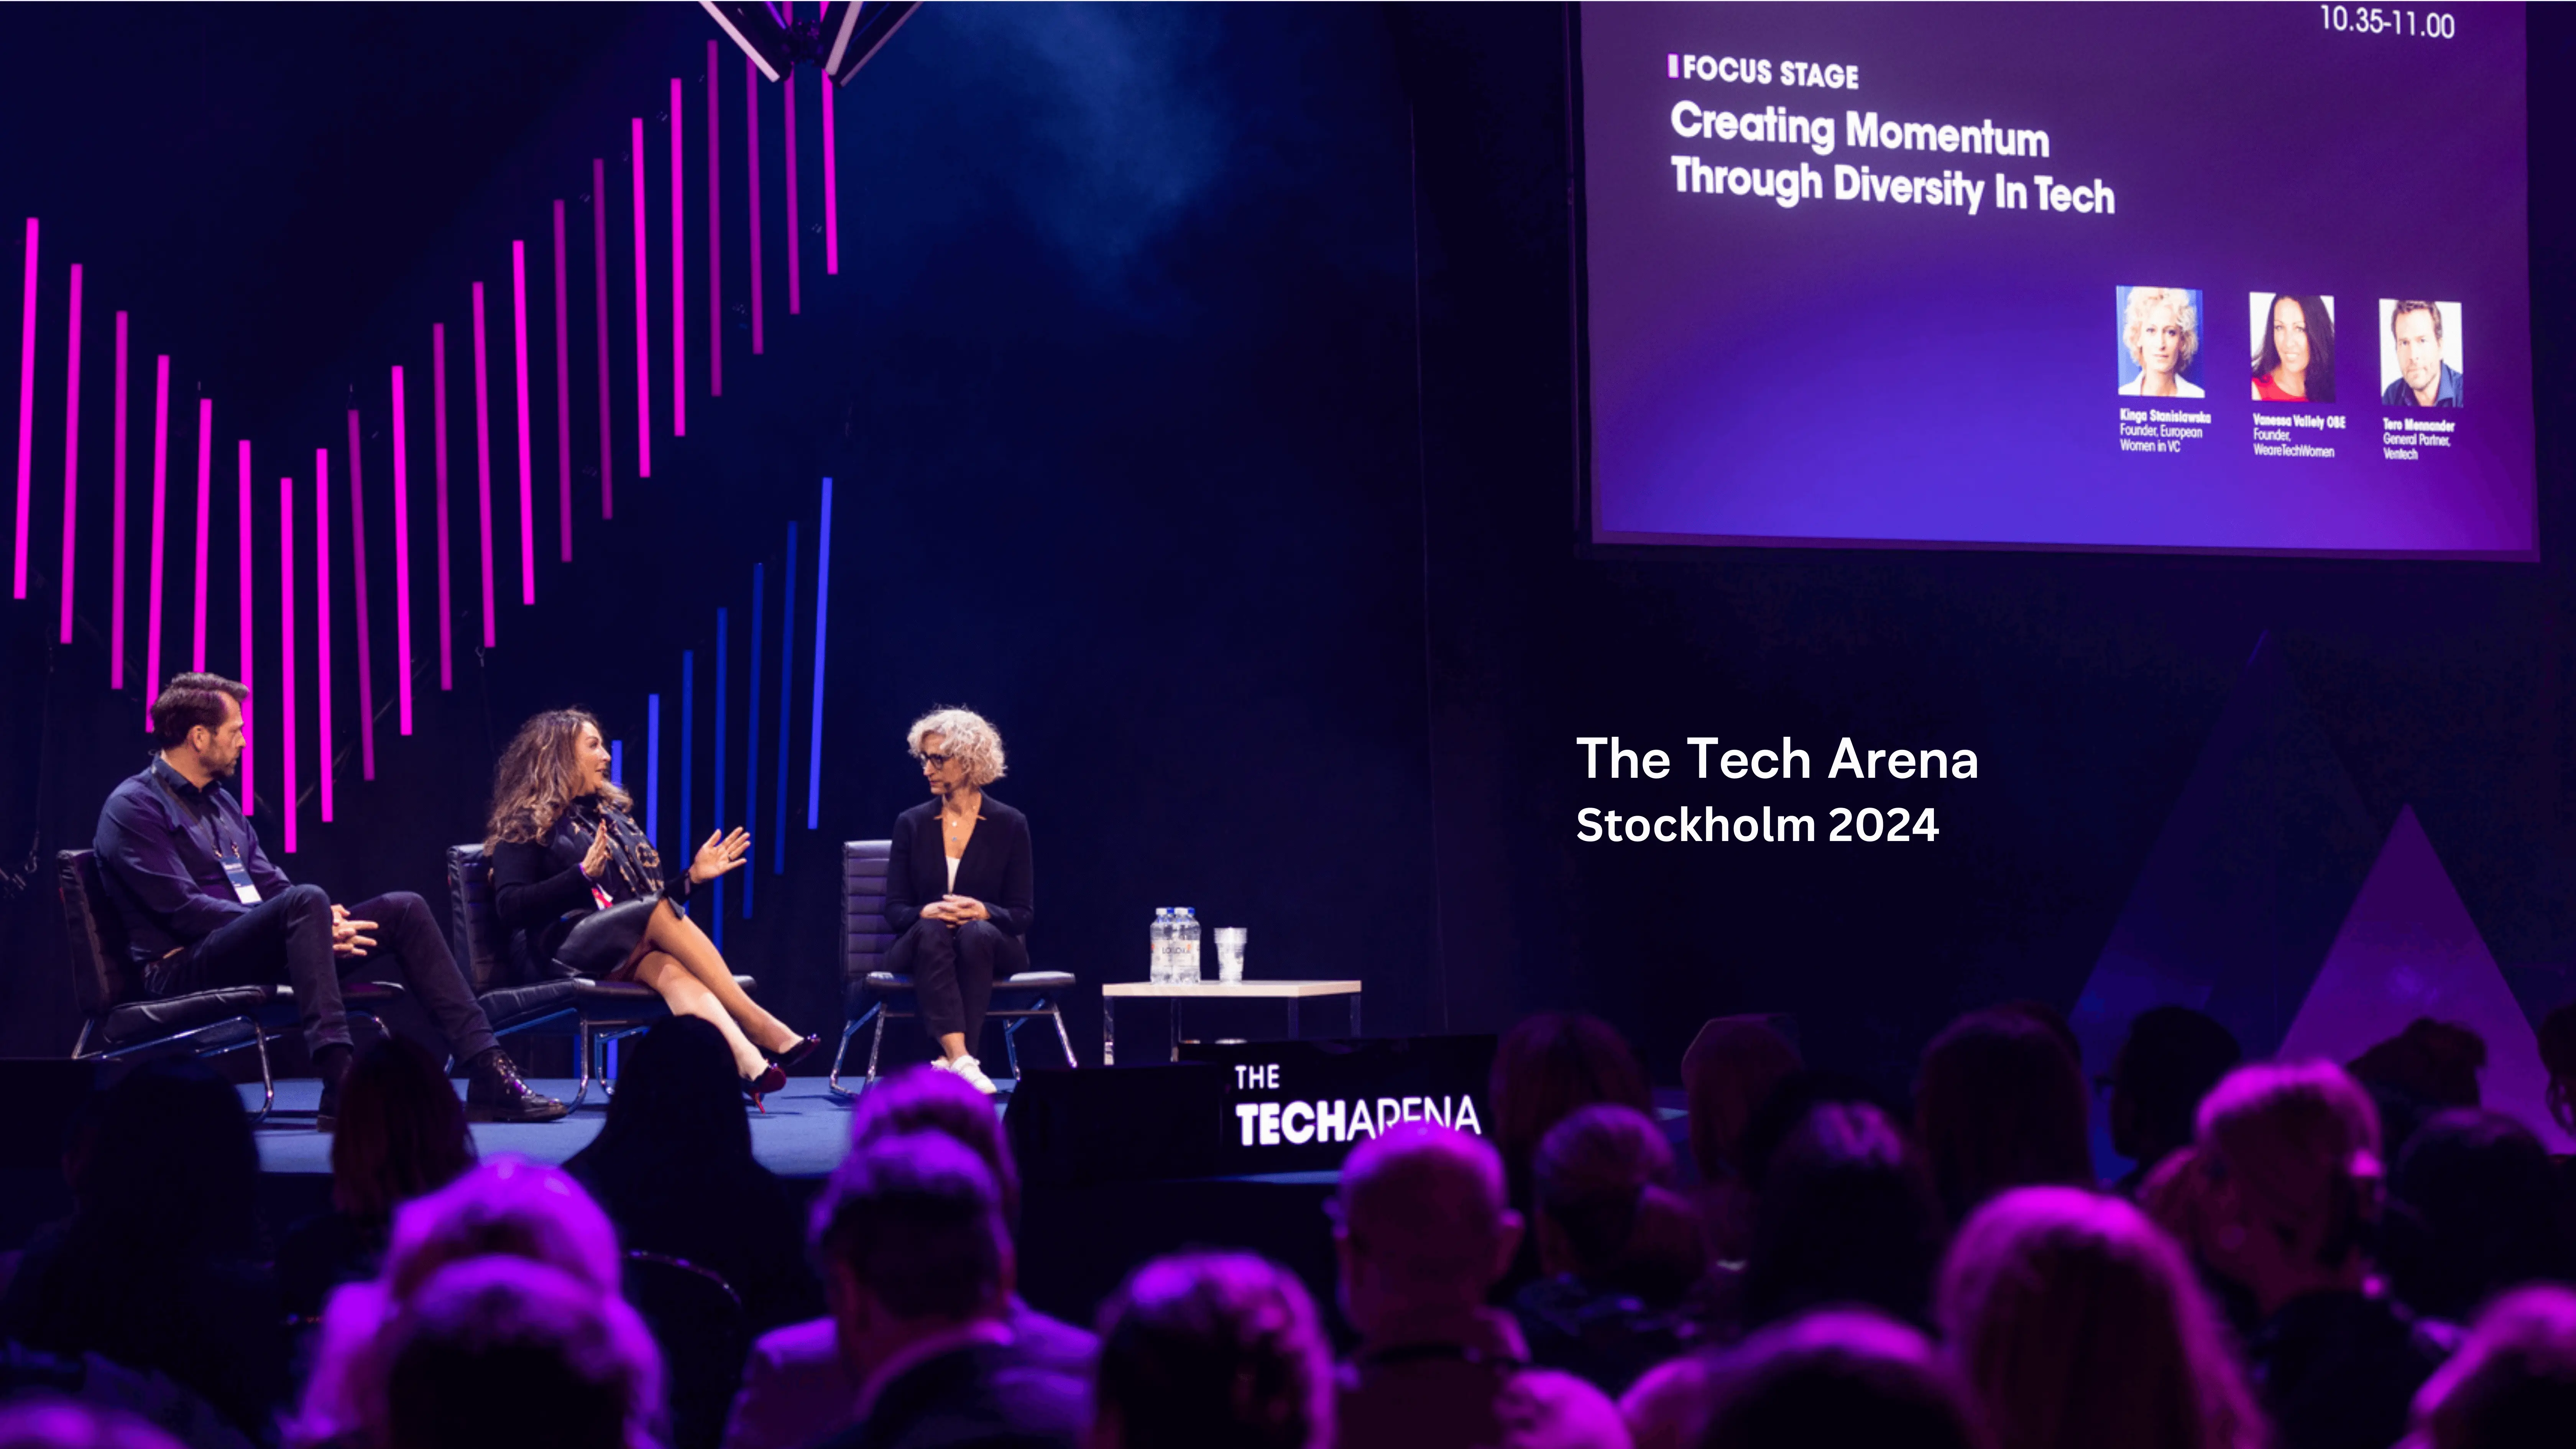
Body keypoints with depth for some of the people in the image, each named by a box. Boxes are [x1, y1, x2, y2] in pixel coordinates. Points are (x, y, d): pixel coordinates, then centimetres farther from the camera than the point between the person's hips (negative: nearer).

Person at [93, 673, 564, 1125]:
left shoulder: (220, 802, 21)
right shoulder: (134, 808, -6)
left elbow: (270, 886, 19)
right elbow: (184, 910, -16)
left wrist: (323, 921, -5)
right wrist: (310, 918, -18)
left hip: (252, 953, 8)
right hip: (185, 968, -8)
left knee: (403, 909, -6)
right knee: (306, 900, -35)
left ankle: (488, 1075, -14)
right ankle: (340, 1089, -47)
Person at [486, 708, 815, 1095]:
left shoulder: (609, 814, 28)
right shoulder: (524, 827, 7)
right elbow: (510, 907, -9)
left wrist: (693, 876, 16)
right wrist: (583, 875, -17)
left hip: (627, 954, 5)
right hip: (565, 950, -5)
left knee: (669, 970, -31)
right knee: (662, 913, -30)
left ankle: (747, 1061, -59)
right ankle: (760, 1027, -38)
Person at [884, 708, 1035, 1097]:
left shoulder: (1009, 824, 1)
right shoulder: (912, 823, 5)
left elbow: (1023, 913, -2)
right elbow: (894, 910, 1)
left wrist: (983, 912, -24)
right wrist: (926, 912, -22)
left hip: (991, 943, -1)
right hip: (921, 946, 1)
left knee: (976, 934, -36)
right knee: (931, 931, -35)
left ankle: (951, 1061, -44)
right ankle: (960, 1059, -52)